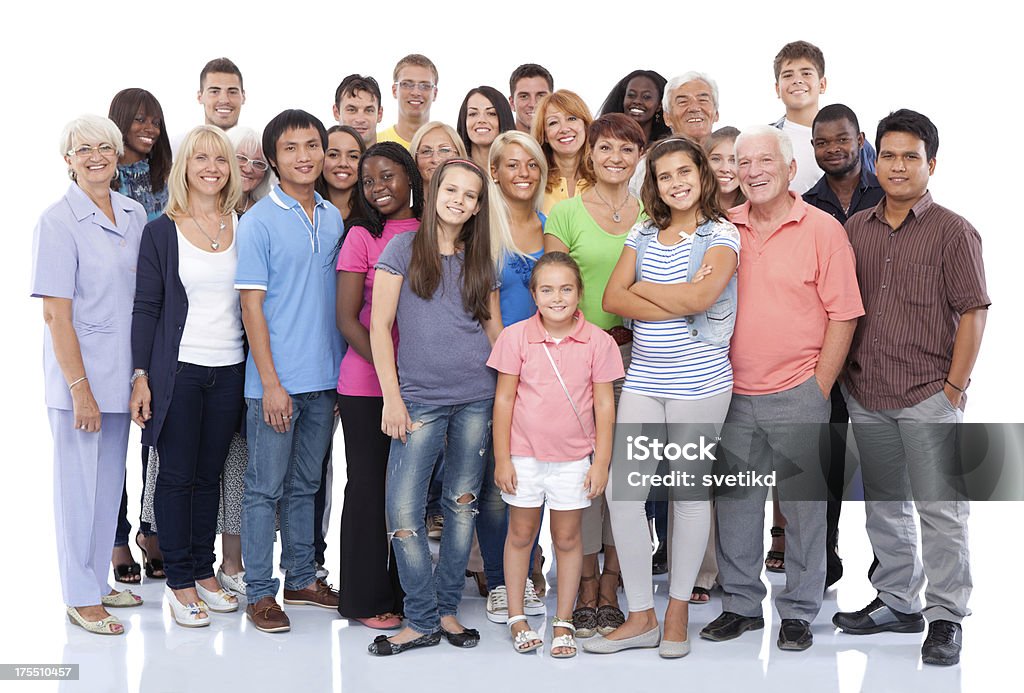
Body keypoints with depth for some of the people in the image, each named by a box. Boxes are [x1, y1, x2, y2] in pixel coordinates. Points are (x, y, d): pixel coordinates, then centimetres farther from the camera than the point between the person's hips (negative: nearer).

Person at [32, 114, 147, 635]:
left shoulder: (134, 214, 7)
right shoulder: (58, 222, -11)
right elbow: (56, 313, -14)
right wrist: (81, 388, -17)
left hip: (120, 373, 6)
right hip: (79, 375, -6)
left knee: (111, 480, 14)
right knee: (78, 483, 2)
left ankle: (98, 582, 28)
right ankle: (80, 597, 14)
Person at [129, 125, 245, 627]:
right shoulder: (162, 231, 0)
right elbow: (146, 308, -1)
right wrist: (140, 376, -8)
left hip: (229, 371, 3)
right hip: (178, 370, -2)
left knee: (210, 473, 11)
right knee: (177, 474, 3)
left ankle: (204, 573, 22)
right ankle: (180, 583, 13)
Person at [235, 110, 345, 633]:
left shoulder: (333, 218, 10)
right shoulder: (258, 222, -7)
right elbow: (252, 305, -9)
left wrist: (341, 373, 11)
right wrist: (271, 383, -13)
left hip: (324, 379, 5)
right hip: (277, 380, -5)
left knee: (306, 485, 15)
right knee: (266, 488, 2)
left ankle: (302, 579, 26)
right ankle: (259, 592, 11)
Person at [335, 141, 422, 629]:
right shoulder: (362, 236, -1)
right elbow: (347, 319, -5)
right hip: (366, 384, -3)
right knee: (369, 486, 4)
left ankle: (408, 592, 22)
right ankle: (367, 599, 15)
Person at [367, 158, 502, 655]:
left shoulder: (480, 260, 11)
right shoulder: (403, 248, 1)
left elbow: (495, 329, 15)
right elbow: (380, 326, -2)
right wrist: (392, 396, -8)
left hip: (476, 398, 3)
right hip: (419, 399, -3)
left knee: (462, 504, 8)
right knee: (403, 511, -7)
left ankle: (447, 609, 20)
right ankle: (422, 620, 6)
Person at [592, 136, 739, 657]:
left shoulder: (721, 235, -2)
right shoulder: (644, 233, 12)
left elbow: (700, 296, -20)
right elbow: (612, 298, 0)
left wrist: (643, 288, -6)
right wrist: (679, 303, -11)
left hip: (699, 382, -4)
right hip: (643, 378, 4)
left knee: (689, 491, 5)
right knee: (621, 489, -2)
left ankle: (678, 609, 21)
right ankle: (641, 617, 10)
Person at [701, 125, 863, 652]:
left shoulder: (823, 230, -4)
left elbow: (843, 315, -4)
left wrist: (819, 388, -8)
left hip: (797, 394, -3)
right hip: (733, 393, 4)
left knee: (803, 504, 4)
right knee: (734, 501, 10)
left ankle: (798, 612, 17)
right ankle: (740, 603, 24)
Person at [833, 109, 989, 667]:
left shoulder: (953, 232, -3)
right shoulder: (855, 229, 10)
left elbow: (973, 313, -6)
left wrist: (954, 386, -11)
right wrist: (844, 376, 9)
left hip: (929, 397, -5)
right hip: (865, 396, 5)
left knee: (940, 507, -2)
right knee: (883, 505, 15)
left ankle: (945, 616, 8)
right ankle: (898, 602, 28)